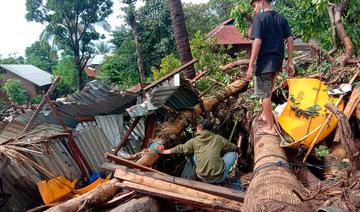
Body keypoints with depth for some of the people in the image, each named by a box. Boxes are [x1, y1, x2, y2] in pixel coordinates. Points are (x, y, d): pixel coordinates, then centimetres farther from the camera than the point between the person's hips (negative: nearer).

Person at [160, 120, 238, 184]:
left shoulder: (194, 141, 4)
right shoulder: (218, 138, 3)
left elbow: (181, 148, 18)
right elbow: (233, 147, 16)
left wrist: (165, 151, 33)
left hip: (203, 178, 2)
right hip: (219, 178, -2)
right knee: (233, 153, 18)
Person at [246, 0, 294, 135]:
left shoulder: (259, 18, -10)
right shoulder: (282, 19, 10)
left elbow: (257, 42, -19)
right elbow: (290, 40, 6)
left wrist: (251, 66, -18)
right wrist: (289, 62, 10)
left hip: (265, 63, -7)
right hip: (277, 62, 7)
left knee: (264, 94, 2)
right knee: (268, 91, 25)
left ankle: (271, 128, 7)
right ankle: (265, 114, 41)